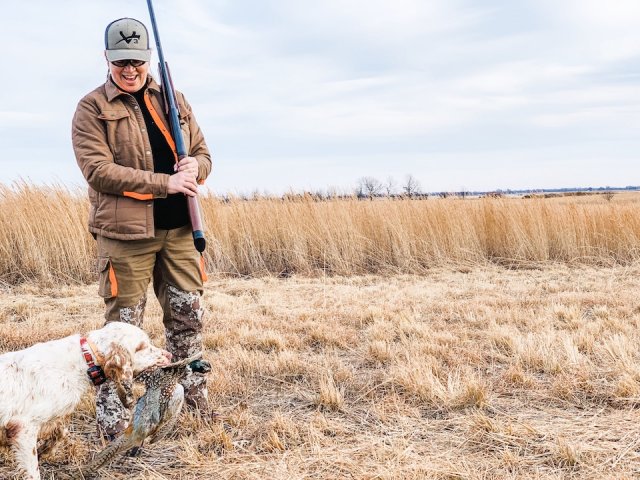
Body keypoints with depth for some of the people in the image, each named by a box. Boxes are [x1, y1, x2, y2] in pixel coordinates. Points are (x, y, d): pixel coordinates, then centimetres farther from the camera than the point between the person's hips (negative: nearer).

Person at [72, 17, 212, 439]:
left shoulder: (174, 101, 13)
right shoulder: (92, 108, -2)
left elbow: (203, 154, 17)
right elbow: (98, 170, -14)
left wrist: (194, 167, -9)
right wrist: (165, 182, -19)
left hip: (180, 229, 5)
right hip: (125, 233, -5)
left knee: (188, 317, 12)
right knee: (123, 326, 1)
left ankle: (195, 402, 28)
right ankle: (111, 420, 12)